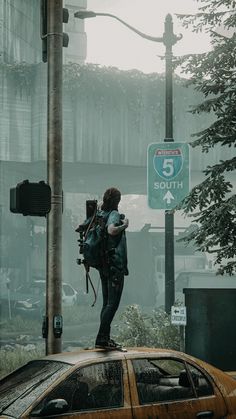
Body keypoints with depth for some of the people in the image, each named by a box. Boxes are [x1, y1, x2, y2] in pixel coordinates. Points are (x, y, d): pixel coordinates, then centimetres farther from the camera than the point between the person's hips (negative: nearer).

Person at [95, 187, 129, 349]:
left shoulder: (100, 215, 11)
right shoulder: (114, 214, -12)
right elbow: (111, 230, -33)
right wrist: (124, 225, -16)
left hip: (103, 264, 9)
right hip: (115, 264, -8)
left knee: (107, 303, 14)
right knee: (112, 303, -6)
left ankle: (105, 338, 16)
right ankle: (101, 339, -10)